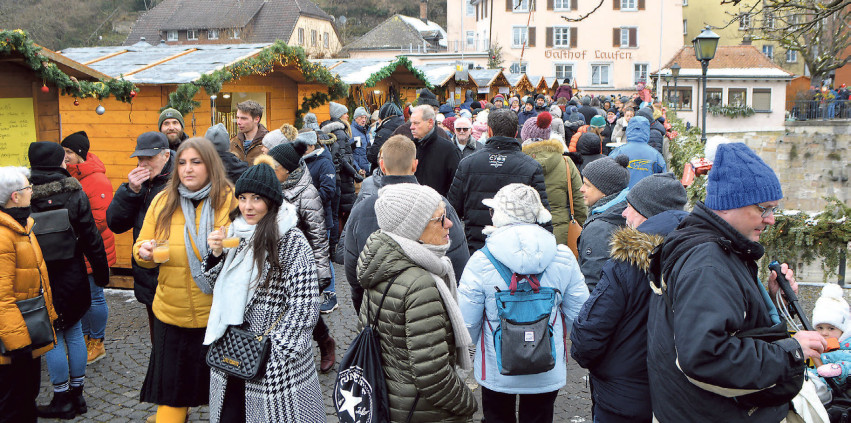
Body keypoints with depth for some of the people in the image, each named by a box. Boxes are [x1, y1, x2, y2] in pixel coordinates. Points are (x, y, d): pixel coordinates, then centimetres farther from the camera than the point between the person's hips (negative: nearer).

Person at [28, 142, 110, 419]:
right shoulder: (75, 193, -7)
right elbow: (91, 237, -4)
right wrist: (101, 271, 5)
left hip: (40, 281, -2)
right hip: (72, 278, 2)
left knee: (53, 337, 6)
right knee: (74, 333, 13)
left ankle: (62, 399, 14)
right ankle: (77, 394, 22)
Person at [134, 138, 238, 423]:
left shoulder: (230, 200, -6)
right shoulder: (162, 201, 4)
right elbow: (142, 248, 11)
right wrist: (144, 252, -12)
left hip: (217, 313, -2)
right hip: (172, 313, 3)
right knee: (170, 387, 10)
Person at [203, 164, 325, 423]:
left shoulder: (292, 242, -15)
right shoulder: (234, 232, 5)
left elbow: (304, 308, -15)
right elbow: (218, 287, 14)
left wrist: (269, 348, -16)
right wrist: (216, 254, -4)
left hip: (274, 354, -6)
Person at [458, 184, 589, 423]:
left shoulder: (481, 262, -19)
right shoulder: (563, 257, -11)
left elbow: (467, 322, -13)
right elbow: (577, 312, -2)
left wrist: (479, 343, 10)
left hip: (497, 371, -2)